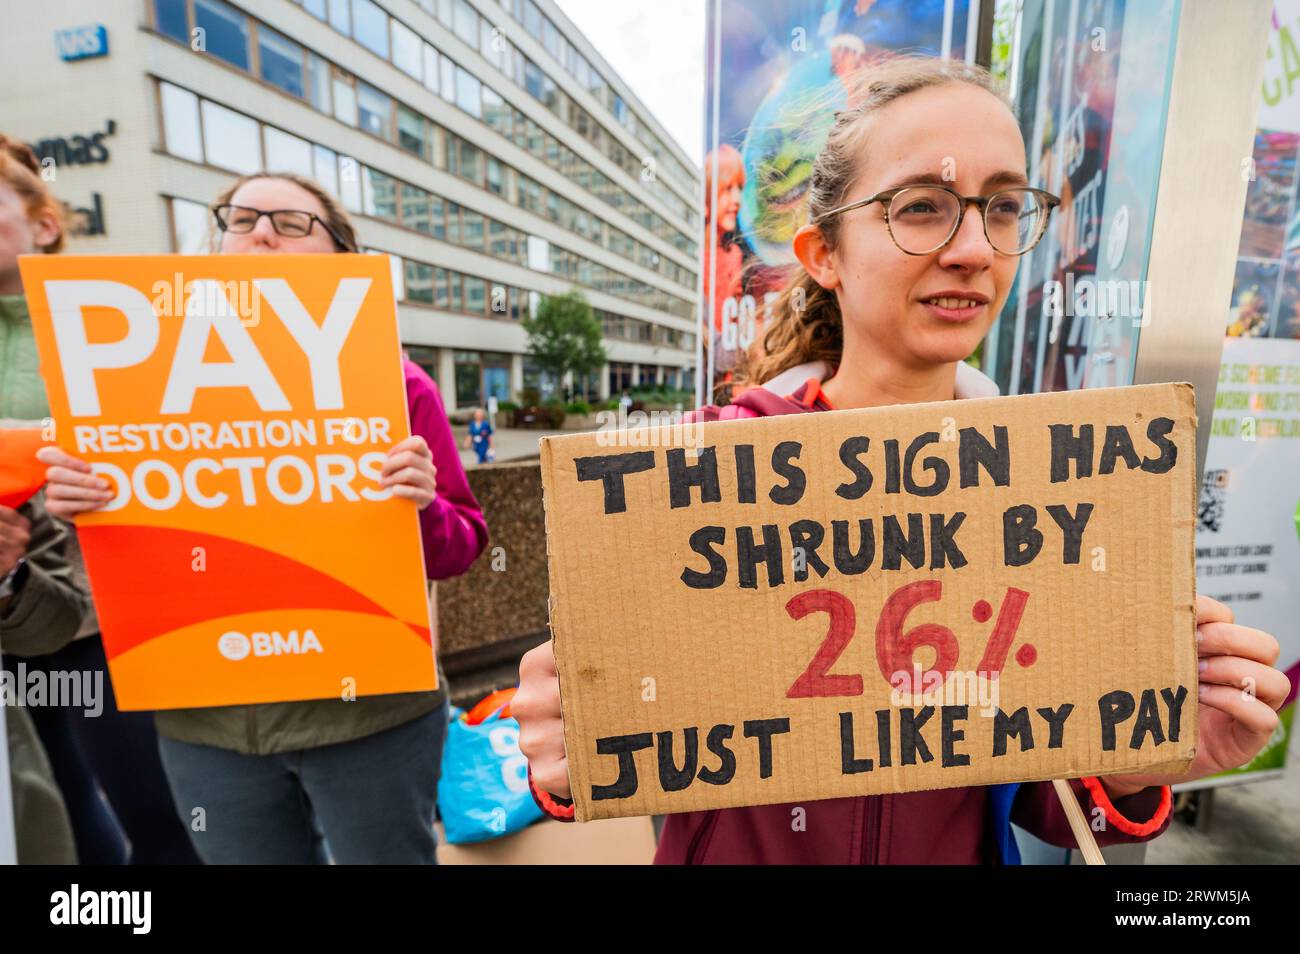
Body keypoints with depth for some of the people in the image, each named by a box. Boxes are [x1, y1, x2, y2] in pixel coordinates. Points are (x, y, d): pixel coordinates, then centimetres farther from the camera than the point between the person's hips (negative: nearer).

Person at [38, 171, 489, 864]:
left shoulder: (393, 383, -7)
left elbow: (459, 549, -7)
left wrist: (421, 507, -27)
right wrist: (83, 508, -10)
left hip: (370, 712, -3)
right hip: (206, 721, 4)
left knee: (386, 855, 17)